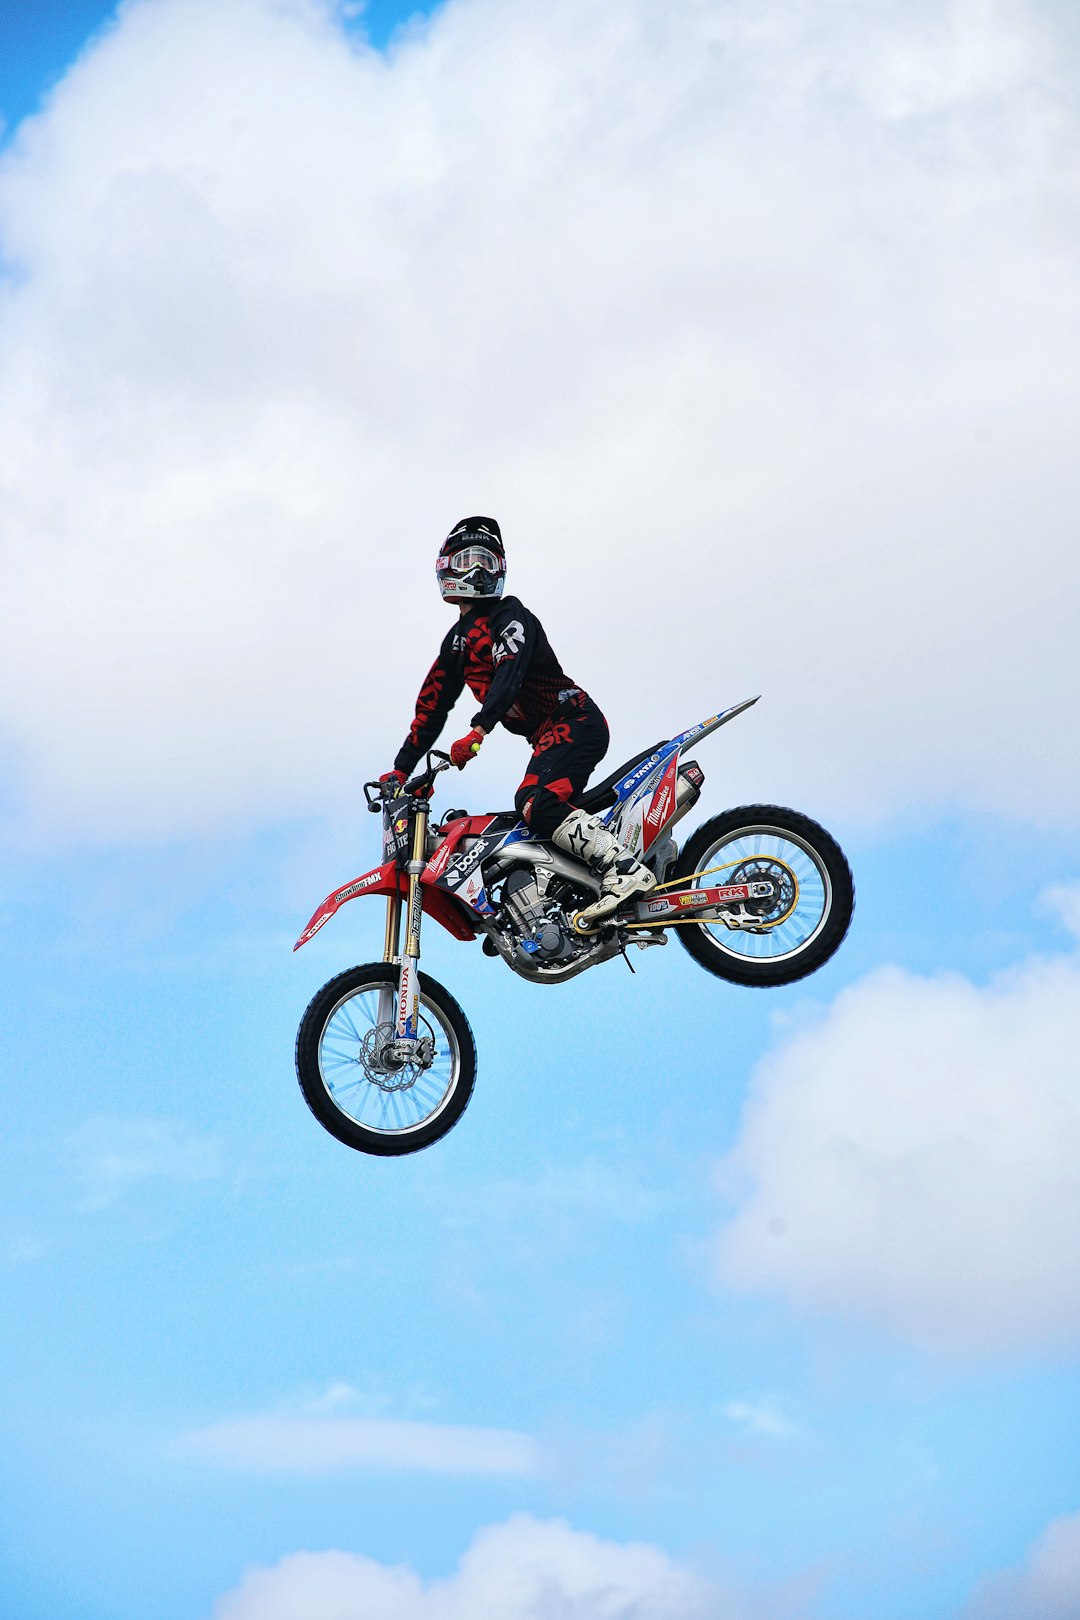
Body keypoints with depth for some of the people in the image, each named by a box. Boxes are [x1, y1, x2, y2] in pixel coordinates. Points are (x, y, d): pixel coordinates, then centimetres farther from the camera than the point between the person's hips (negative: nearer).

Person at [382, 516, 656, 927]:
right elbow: (433, 705, 24)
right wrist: (402, 768, 19)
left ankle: (626, 872, -40)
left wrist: (478, 731, -36)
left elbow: (509, 673, -23)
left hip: (574, 721, -9)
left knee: (539, 806, -29)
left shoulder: (509, 616, -6)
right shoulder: (456, 641, 21)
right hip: (547, 738, 9)